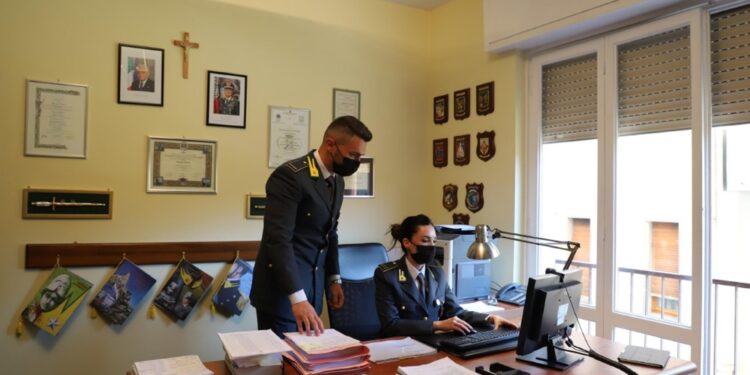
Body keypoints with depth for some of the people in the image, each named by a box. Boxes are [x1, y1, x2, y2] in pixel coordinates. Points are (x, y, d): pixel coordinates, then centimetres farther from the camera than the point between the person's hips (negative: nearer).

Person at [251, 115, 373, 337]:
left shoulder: (337, 181, 8)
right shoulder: (290, 176, -19)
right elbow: (278, 239, -26)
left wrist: (334, 278, 14)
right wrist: (297, 297, -31)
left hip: (312, 287, 8)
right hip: (282, 290, -7)